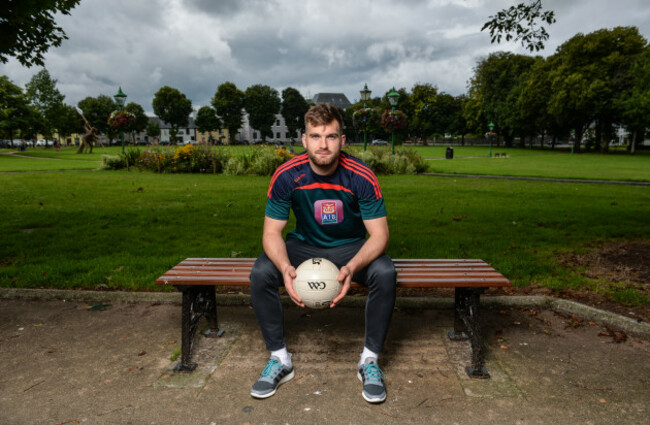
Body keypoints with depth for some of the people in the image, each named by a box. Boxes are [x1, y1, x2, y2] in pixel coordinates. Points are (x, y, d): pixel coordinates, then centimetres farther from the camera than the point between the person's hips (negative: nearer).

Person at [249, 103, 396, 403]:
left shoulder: (361, 176, -21)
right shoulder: (286, 175, -18)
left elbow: (379, 234, -19)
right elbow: (271, 232, -13)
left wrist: (351, 268, -39)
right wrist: (286, 268, -35)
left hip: (351, 247, -1)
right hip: (303, 245, 1)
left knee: (385, 273, -30)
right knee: (260, 273, -25)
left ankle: (370, 361, -9)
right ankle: (279, 359, -5)